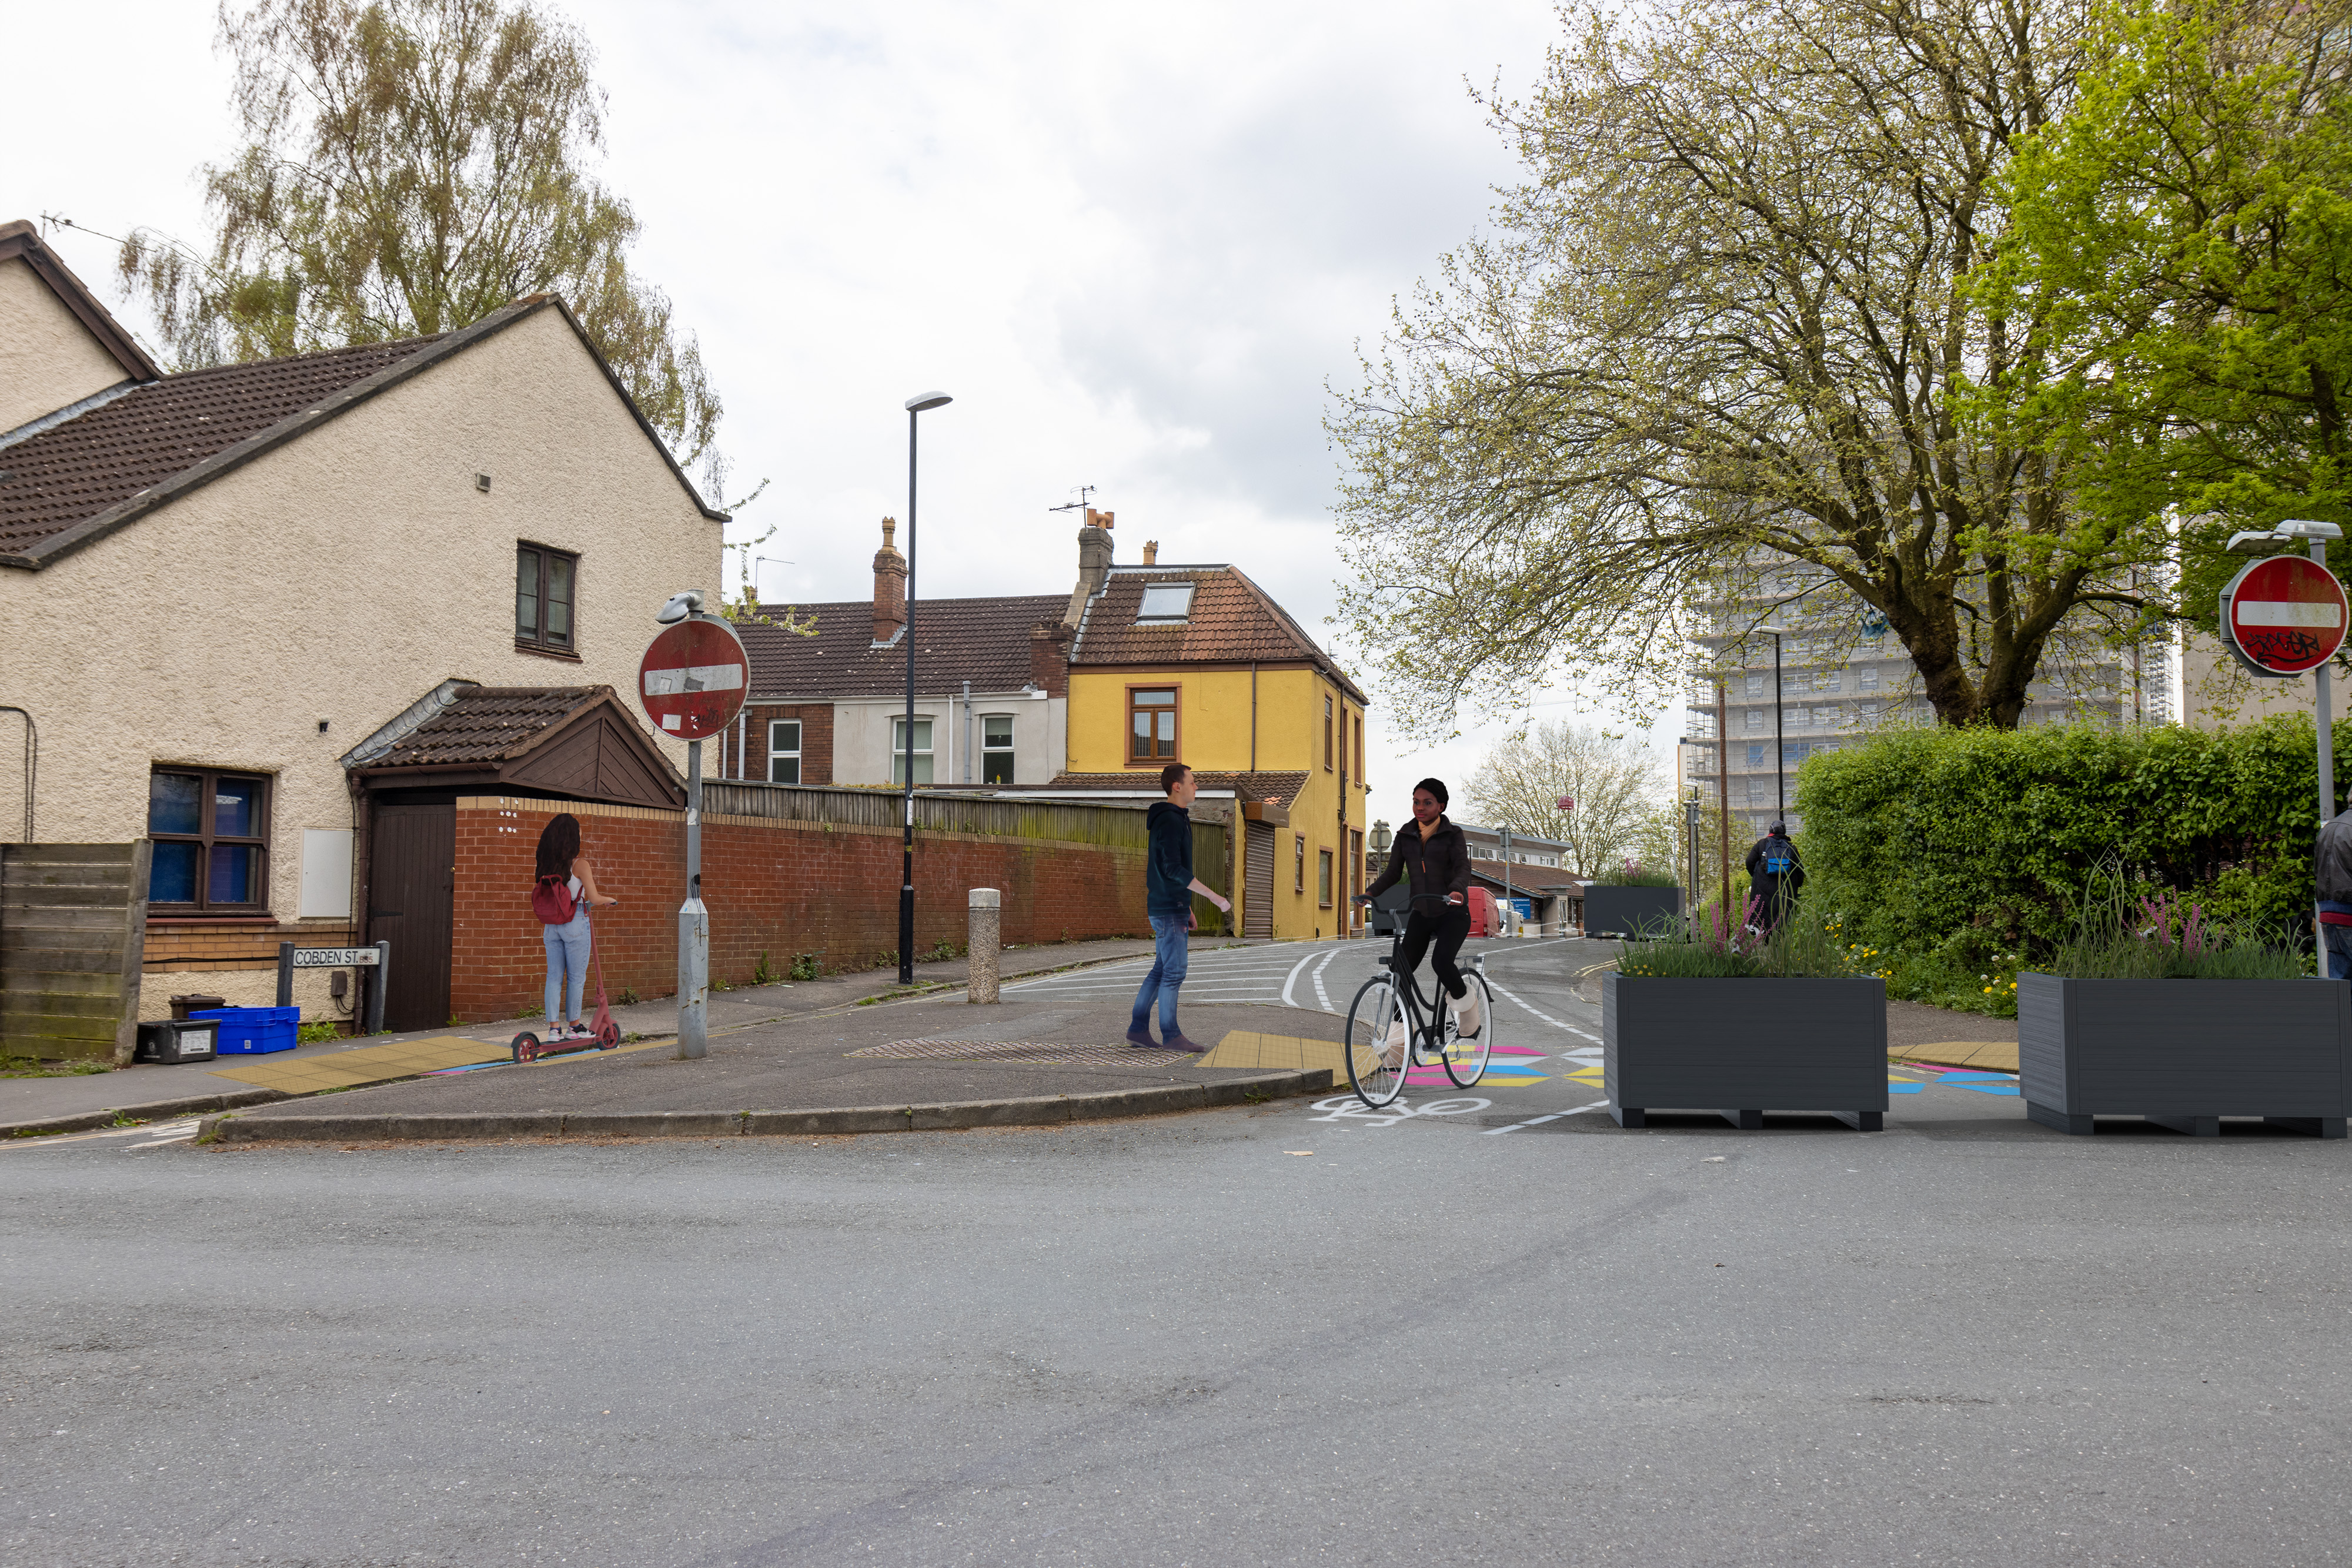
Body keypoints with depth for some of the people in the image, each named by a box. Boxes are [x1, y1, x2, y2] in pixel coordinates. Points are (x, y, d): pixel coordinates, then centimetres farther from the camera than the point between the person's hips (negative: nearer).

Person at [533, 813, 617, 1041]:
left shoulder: (546, 864, 2)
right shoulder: (580, 864, -13)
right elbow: (594, 898, -15)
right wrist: (610, 900, 6)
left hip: (551, 925, 5)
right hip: (575, 922, -5)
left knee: (554, 976, 8)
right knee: (576, 977, 6)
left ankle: (554, 1027, 7)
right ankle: (574, 1026, 14)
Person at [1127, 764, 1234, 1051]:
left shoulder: (1177, 819, 18)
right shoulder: (1170, 820, -15)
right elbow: (1173, 869, -23)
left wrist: (1186, 907, 23)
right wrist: (1213, 895, -22)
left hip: (1172, 907, 10)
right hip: (1168, 909, -10)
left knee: (1162, 969, 12)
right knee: (1175, 971, -6)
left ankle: (1138, 1030, 16)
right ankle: (1171, 1036, 0)